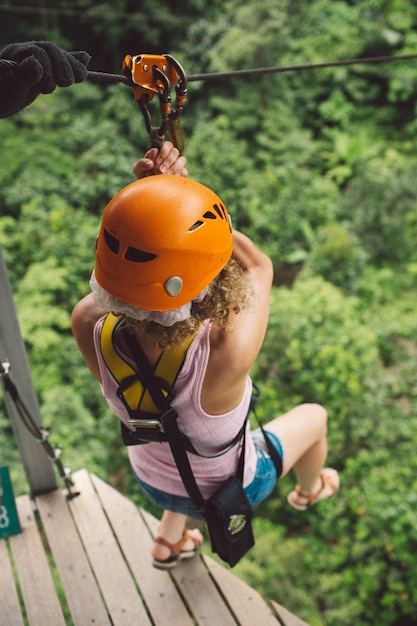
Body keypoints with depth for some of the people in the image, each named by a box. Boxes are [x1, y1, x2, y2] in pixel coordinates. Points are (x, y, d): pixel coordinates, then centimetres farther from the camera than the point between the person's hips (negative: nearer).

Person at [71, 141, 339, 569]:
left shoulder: (90, 327, -36)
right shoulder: (228, 354, -46)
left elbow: (131, 255, -15)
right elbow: (259, 266, -26)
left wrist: (158, 189, -31)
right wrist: (179, 187, -31)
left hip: (152, 480, 3)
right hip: (228, 490, -2)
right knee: (314, 417, 25)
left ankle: (169, 541, 57)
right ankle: (308, 492, 59)